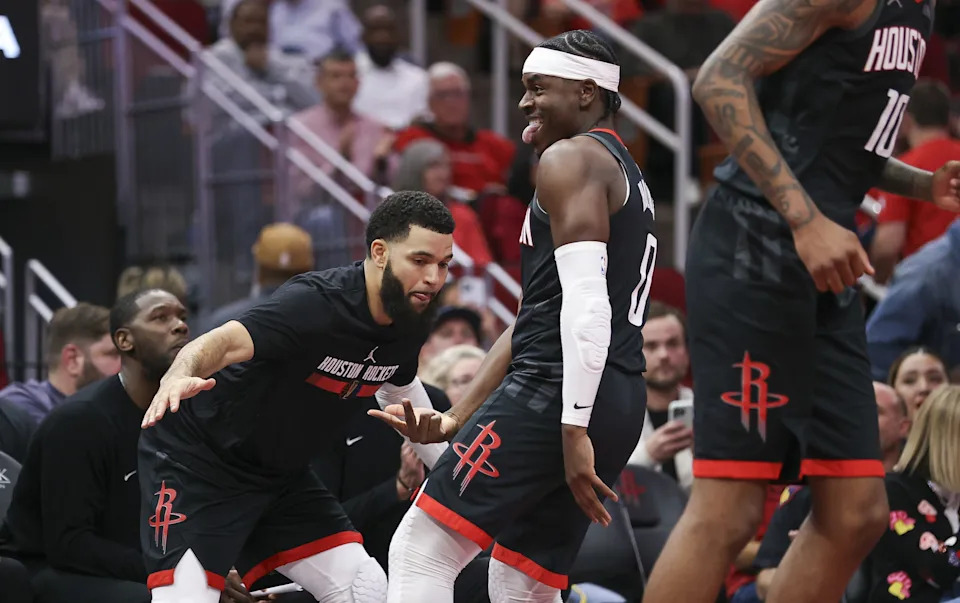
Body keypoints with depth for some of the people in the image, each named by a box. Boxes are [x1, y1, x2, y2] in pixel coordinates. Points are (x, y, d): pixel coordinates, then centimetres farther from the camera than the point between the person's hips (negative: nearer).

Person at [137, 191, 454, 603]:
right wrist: (179, 376, -66)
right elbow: (225, 341, -44)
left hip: (280, 472, 8)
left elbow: (401, 387, 20)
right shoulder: (318, 302, -29)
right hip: (199, 459, -8)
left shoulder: (408, 322, -3)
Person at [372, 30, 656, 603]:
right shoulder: (628, 176, 27)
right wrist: (454, 420, 24)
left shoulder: (571, 159, -4)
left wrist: (574, 426, -25)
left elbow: (586, 301, -18)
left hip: (557, 388, -10)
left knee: (420, 552, -8)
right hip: (623, 404, 10)